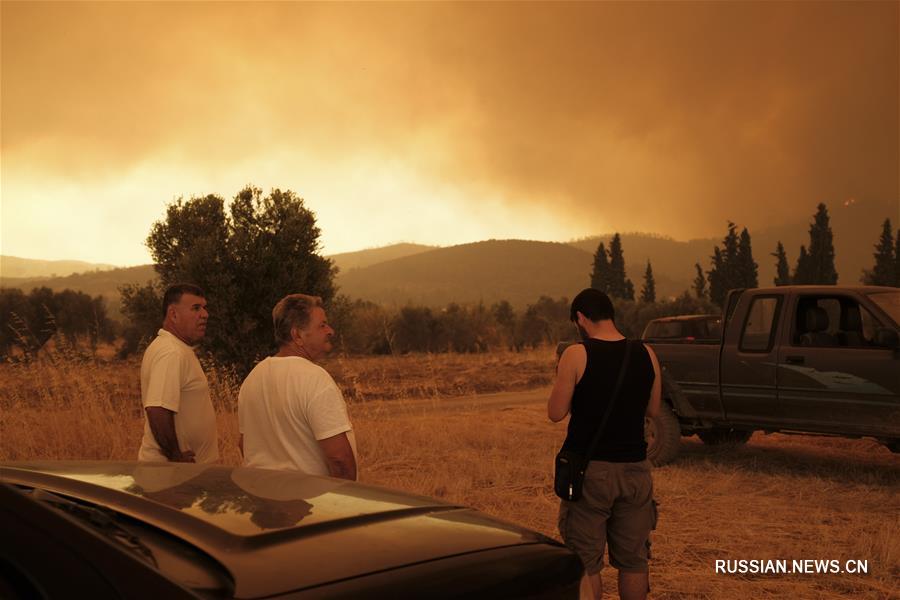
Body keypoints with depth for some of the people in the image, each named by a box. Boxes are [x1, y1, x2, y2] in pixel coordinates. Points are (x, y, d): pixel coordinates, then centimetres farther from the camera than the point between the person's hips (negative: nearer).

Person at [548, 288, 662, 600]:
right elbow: (653, 409, 11)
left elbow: (556, 413, -7)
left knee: (586, 562, 6)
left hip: (590, 469, -4)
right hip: (635, 468, 4)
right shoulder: (646, 354, 1)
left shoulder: (577, 355, -12)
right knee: (633, 560, 15)